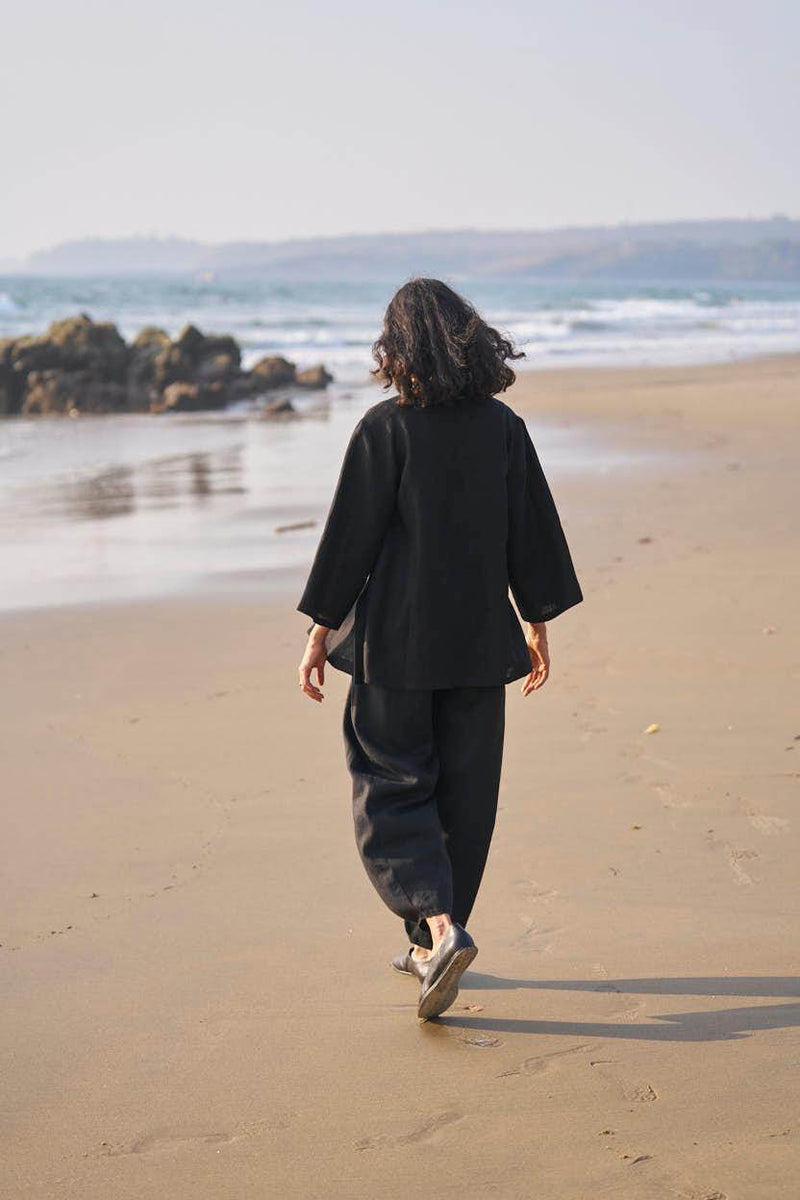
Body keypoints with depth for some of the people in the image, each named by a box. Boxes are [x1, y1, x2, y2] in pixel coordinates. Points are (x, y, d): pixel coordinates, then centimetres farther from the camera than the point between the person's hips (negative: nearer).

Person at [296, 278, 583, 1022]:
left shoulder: (385, 429, -11)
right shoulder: (504, 427, 1)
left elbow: (351, 538, -10)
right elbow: (533, 534, 6)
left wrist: (320, 633, -3)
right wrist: (538, 626, 16)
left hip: (396, 644, -4)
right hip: (480, 644, 4)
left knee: (390, 790, 6)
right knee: (465, 794, 13)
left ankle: (439, 928, -13)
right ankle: (433, 945, 22)